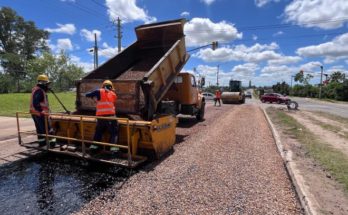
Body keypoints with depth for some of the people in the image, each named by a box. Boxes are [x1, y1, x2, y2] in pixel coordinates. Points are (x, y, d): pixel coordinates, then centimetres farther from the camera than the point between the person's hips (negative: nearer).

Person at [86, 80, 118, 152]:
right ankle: (113, 146, -5)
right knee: (114, 132, 6)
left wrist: (93, 95, 27)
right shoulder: (113, 94, 12)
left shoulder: (99, 91, 5)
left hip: (100, 116, 1)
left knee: (98, 131, 21)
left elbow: (87, 95, 8)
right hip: (110, 116, -1)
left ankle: (94, 145, 24)